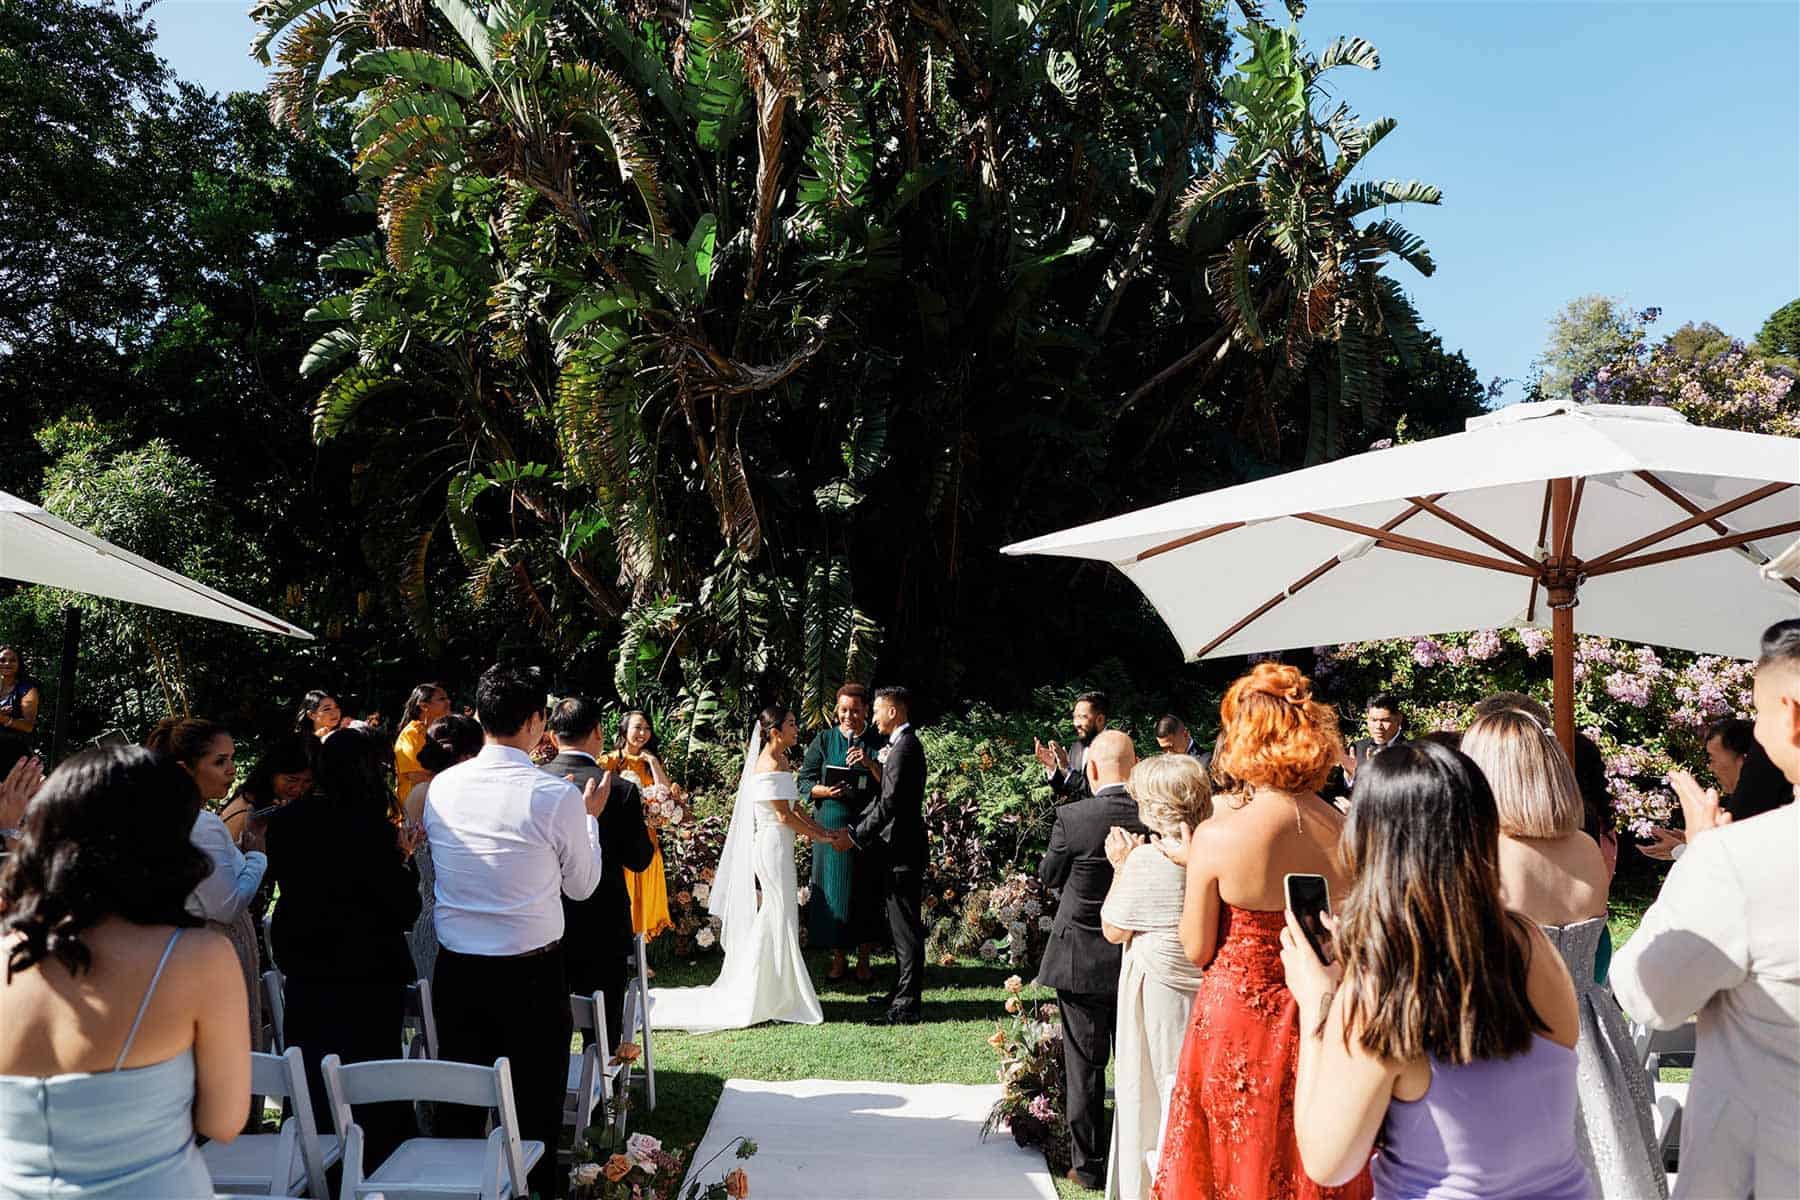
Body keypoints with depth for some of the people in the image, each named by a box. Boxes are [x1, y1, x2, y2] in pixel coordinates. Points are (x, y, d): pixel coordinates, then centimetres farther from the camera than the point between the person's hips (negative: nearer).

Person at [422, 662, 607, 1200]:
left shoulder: (441, 788, -3)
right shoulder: (557, 796, -16)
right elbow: (582, 885, -2)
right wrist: (590, 817, 11)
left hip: (455, 968, 4)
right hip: (531, 971, -4)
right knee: (535, 1101, 12)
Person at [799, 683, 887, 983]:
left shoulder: (877, 742, 3)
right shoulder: (824, 740, 5)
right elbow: (805, 781, 4)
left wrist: (869, 763, -19)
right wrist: (825, 791, -15)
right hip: (831, 825, 1)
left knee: (866, 891, 4)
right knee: (832, 891, 4)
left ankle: (863, 960, 19)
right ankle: (837, 957, 19)